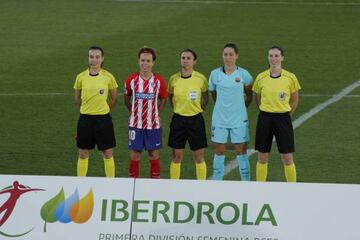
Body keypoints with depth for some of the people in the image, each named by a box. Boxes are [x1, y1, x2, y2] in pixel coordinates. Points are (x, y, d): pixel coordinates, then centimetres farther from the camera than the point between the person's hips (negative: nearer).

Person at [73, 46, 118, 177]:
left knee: (107, 153, 3)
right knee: (83, 153, 8)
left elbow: (113, 99, 6)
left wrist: (102, 109, 9)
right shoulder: (81, 77, -1)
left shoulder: (108, 77, -5)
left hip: (103, 118, -1)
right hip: (85, 118, 1)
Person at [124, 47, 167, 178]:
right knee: (135, 154, 5)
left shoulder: (159, 81, -5)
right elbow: (127, 99, 10)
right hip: (135, 124, 0)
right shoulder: (131, 80, -3)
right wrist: (133, 112, 6)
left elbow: (163, 100, 8)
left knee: (154, 154, 5)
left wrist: (155, 113, 4)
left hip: (153, 124, 0)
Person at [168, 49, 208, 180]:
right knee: (176, 157, 4)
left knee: (199, 157, 3)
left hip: (196, 120, -1)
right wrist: (177, 108, 7)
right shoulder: (174, 79, -1)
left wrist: (198, 109, 4)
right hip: (178, 119, 1)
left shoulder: (201, 79, -5)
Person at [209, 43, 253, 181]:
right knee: (219, 152, 6)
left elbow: (249, 94, 10)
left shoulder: (243, 74, -4)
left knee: (241, 151, 2)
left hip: (239, 119, -1)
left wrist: (242, 107, 9)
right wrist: (223, 105, 11)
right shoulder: (215, 74, -1)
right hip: (219, 119, 1)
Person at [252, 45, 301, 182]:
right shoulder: (261, 78, 0)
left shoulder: (290, 78, -4)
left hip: (283, 118, -1)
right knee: (262, 158, 6)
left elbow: (294, 101, 7)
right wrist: (267, 114, 9)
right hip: (265, 119, 2)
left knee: (287, 158, -1)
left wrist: (285, 115, 6)